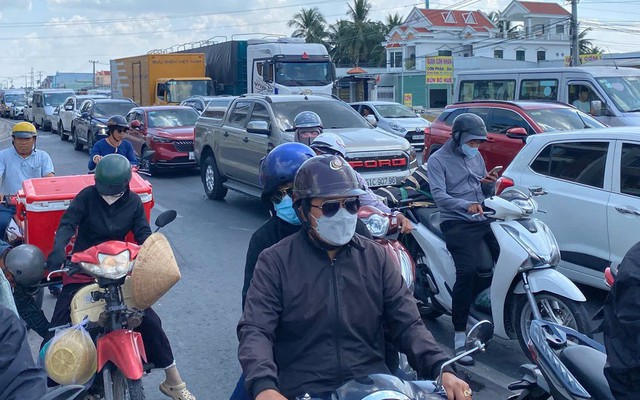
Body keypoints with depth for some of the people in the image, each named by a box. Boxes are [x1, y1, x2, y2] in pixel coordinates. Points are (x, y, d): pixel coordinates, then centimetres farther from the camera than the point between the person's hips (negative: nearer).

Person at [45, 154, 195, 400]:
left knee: (150, 321, -5)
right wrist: (58, 248, -38)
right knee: (59, 328, -10)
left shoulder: (133, 202, 1)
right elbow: (67, 223, -18)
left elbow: (143, 235, -3)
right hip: (82, 270, -1)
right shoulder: (87, 196, -7)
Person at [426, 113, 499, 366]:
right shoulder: (438, 160, 0)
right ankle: (460, 335, -19)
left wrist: (491, 184, 1)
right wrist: (466, 205, -30)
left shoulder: (476, 157, 21)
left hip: (483, 220, 7)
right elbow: (439, 195, -14)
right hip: (457, 223, -6)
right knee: (468, 271, -25)